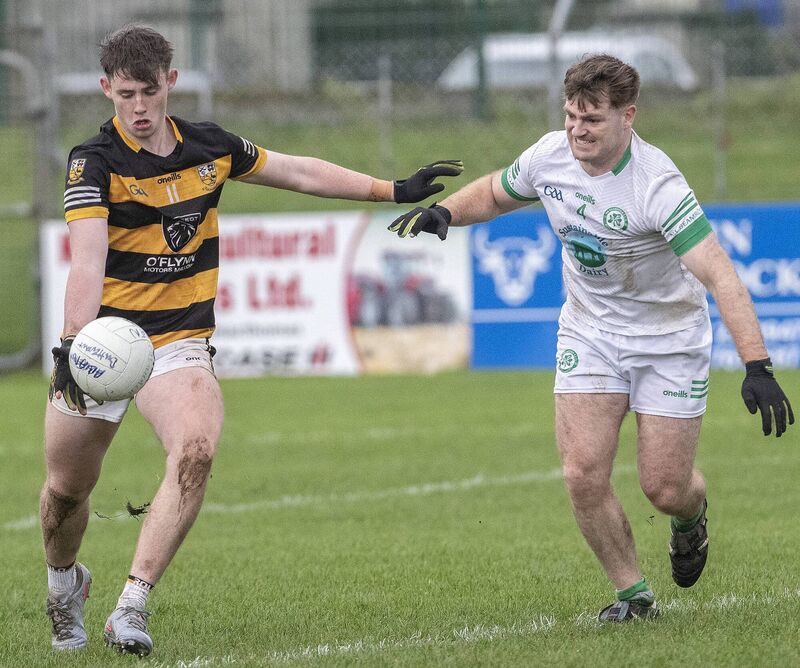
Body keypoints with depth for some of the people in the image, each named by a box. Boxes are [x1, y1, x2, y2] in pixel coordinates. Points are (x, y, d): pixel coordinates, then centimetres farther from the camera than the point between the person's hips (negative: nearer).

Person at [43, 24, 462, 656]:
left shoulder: (210, 147, 3)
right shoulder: (96, 163, -13)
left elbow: (299, 172, 18)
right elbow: (87, 262, -26)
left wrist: (394, 190, 20)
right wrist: (73, 342, -41)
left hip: (180, 341, 2)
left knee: (195, 450, -26)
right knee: (66, 489, 7)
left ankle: (131, 607, -27)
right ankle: (65, 583, 42)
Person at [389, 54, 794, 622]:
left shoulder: (658, 185, -29)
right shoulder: (550, 156, -11)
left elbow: (720, 276, -35)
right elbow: (494, 193, 13)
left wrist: (757, 366, -44)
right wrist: (443, 211, -8)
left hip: (670, 338, -4)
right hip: (589, 332, 4)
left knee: (665, 489, -2)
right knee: (584, 475, -10)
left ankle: (691, 515, 37)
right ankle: (633, 593, 11)